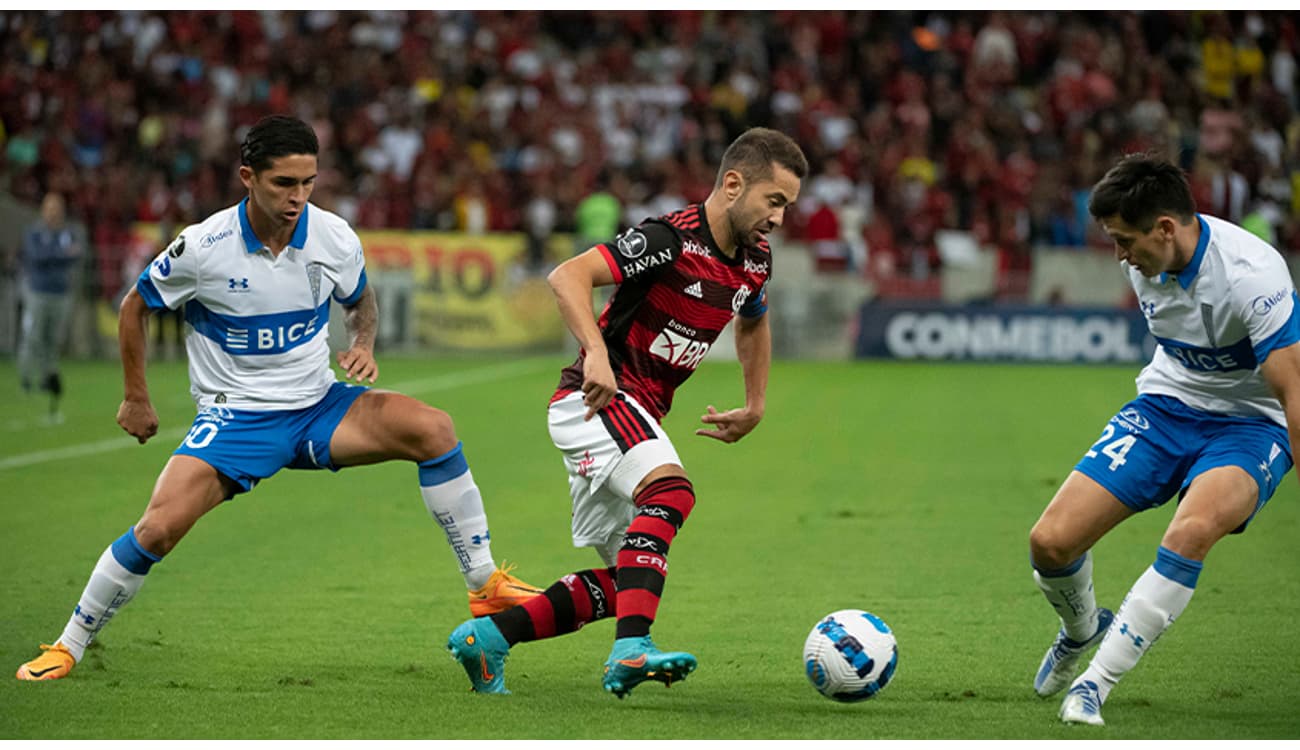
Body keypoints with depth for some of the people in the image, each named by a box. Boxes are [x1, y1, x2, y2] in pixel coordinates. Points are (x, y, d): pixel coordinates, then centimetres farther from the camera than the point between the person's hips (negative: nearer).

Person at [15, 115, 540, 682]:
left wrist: (364, 344, -6)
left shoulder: (334, 238, -8)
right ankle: (68, 646, -1)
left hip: (318, 405, 3)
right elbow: (136, 306, 3)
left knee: (432, 428, -21)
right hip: (234, 416, -3)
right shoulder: (202, 247, -16)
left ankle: (485, 586, -11)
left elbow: (360, 301, 16)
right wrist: (136, 399, 6)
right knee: (160, 527, -23)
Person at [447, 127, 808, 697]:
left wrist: (754, 408, 26)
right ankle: (631, 650, -42)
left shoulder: (753, 263, 8)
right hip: (595, 398, -9)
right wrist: (596, 352, -41)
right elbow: (568, 277, -27)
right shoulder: (671, 239, -18)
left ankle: (486, 636, 14)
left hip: (638, 417, 9)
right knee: (670, 491, -34)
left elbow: (753, 323, 31)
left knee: (625, 578, 7)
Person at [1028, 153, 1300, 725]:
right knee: (1050, 542, -8)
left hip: (1251, 424, -6)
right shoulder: (1145, 259, -6)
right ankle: (1081, 631, 27)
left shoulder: (1250, 274, -27)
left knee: (1190, 533, -37)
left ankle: (1096, 682, -25)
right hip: (1165, 404, 6)